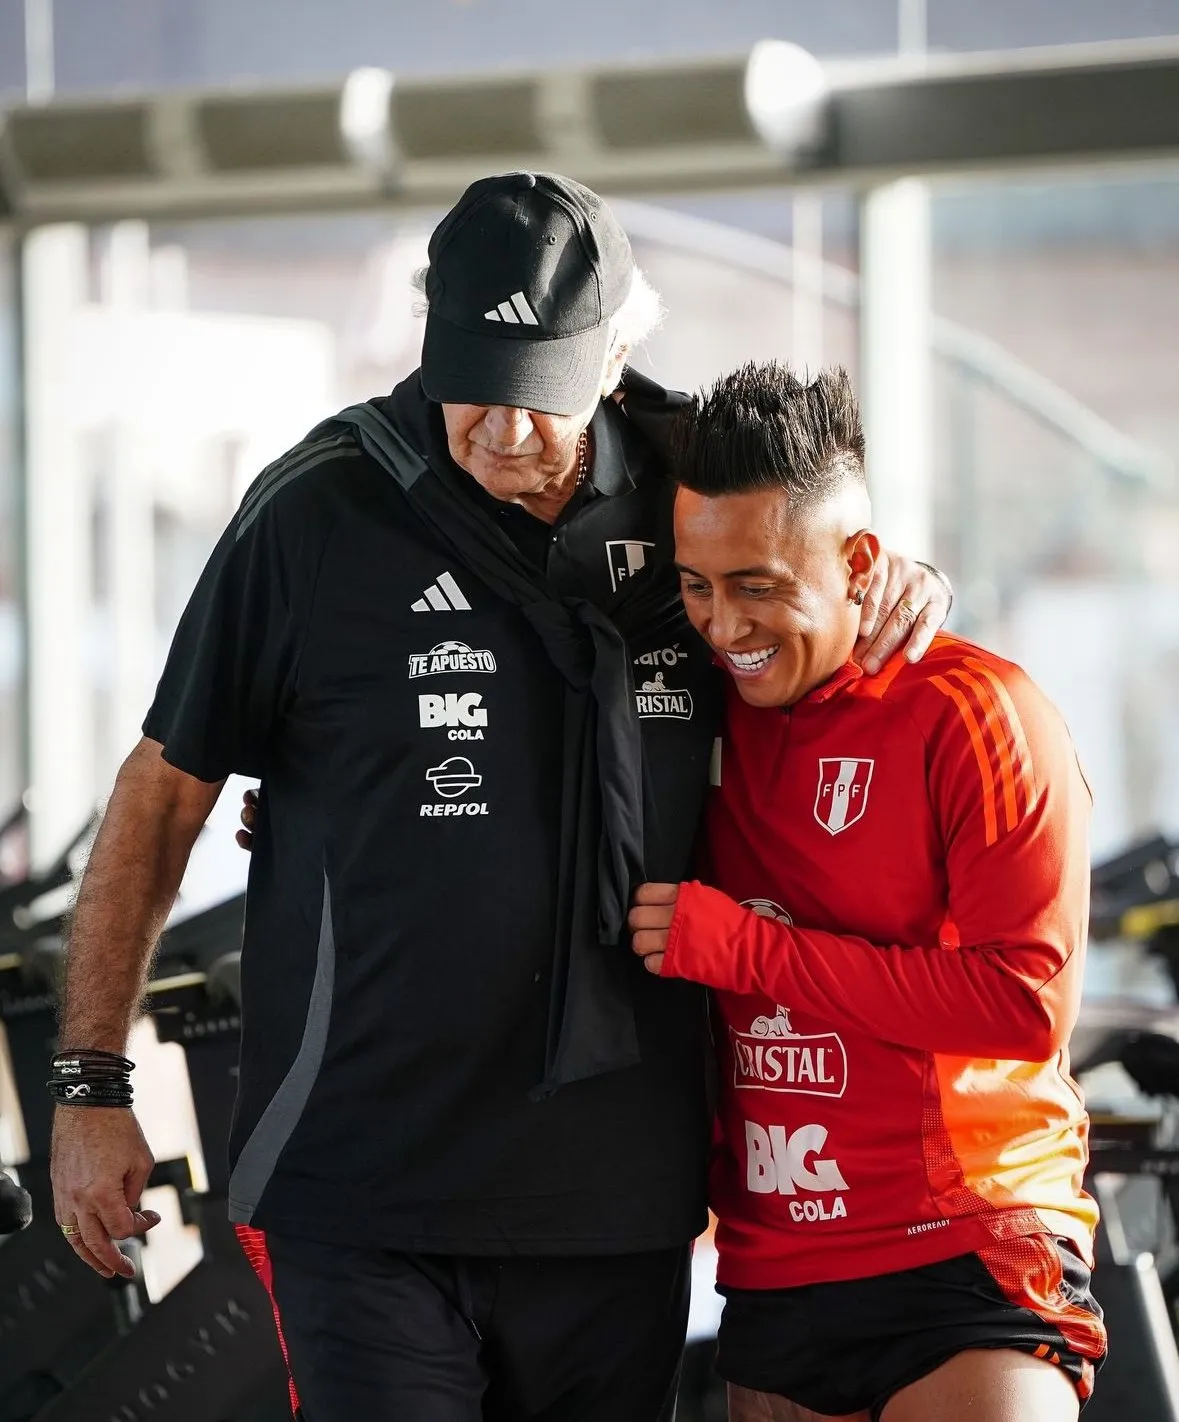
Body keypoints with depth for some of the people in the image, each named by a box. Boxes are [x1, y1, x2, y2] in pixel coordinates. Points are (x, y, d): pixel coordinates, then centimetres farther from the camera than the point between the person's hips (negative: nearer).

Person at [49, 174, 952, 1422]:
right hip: (365, 1200, -3)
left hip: (617, 1204, 4)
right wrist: (91, 1084, 0)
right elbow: (163, 795, 3)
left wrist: (897, 585, 1)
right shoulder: (320, 512, -4)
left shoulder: (682, 504, 4)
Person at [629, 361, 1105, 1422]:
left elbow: (1028, 1004, -17)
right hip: (770, 1282, 6)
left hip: (966, 1265, -6)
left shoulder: (972, 713, -9)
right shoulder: (710, 710, 8)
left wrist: (741, 945, -16)